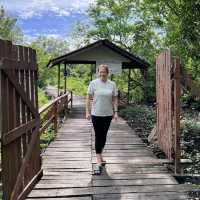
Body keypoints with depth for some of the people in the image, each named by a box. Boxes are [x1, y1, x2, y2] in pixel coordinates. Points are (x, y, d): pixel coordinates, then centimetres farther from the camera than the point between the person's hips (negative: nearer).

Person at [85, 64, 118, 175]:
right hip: (96, 114, -3)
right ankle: (99, 161, -1)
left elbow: (115, 99, 6)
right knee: (98, 136, -3)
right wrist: (87, 112, -7)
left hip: (108, 114, 3)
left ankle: (99, 155, 32)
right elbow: (88, 98, -2)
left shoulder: (112, 84, 4)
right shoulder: (93, 83, -3)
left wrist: (115, 112, 0)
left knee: (103, 136, 13)